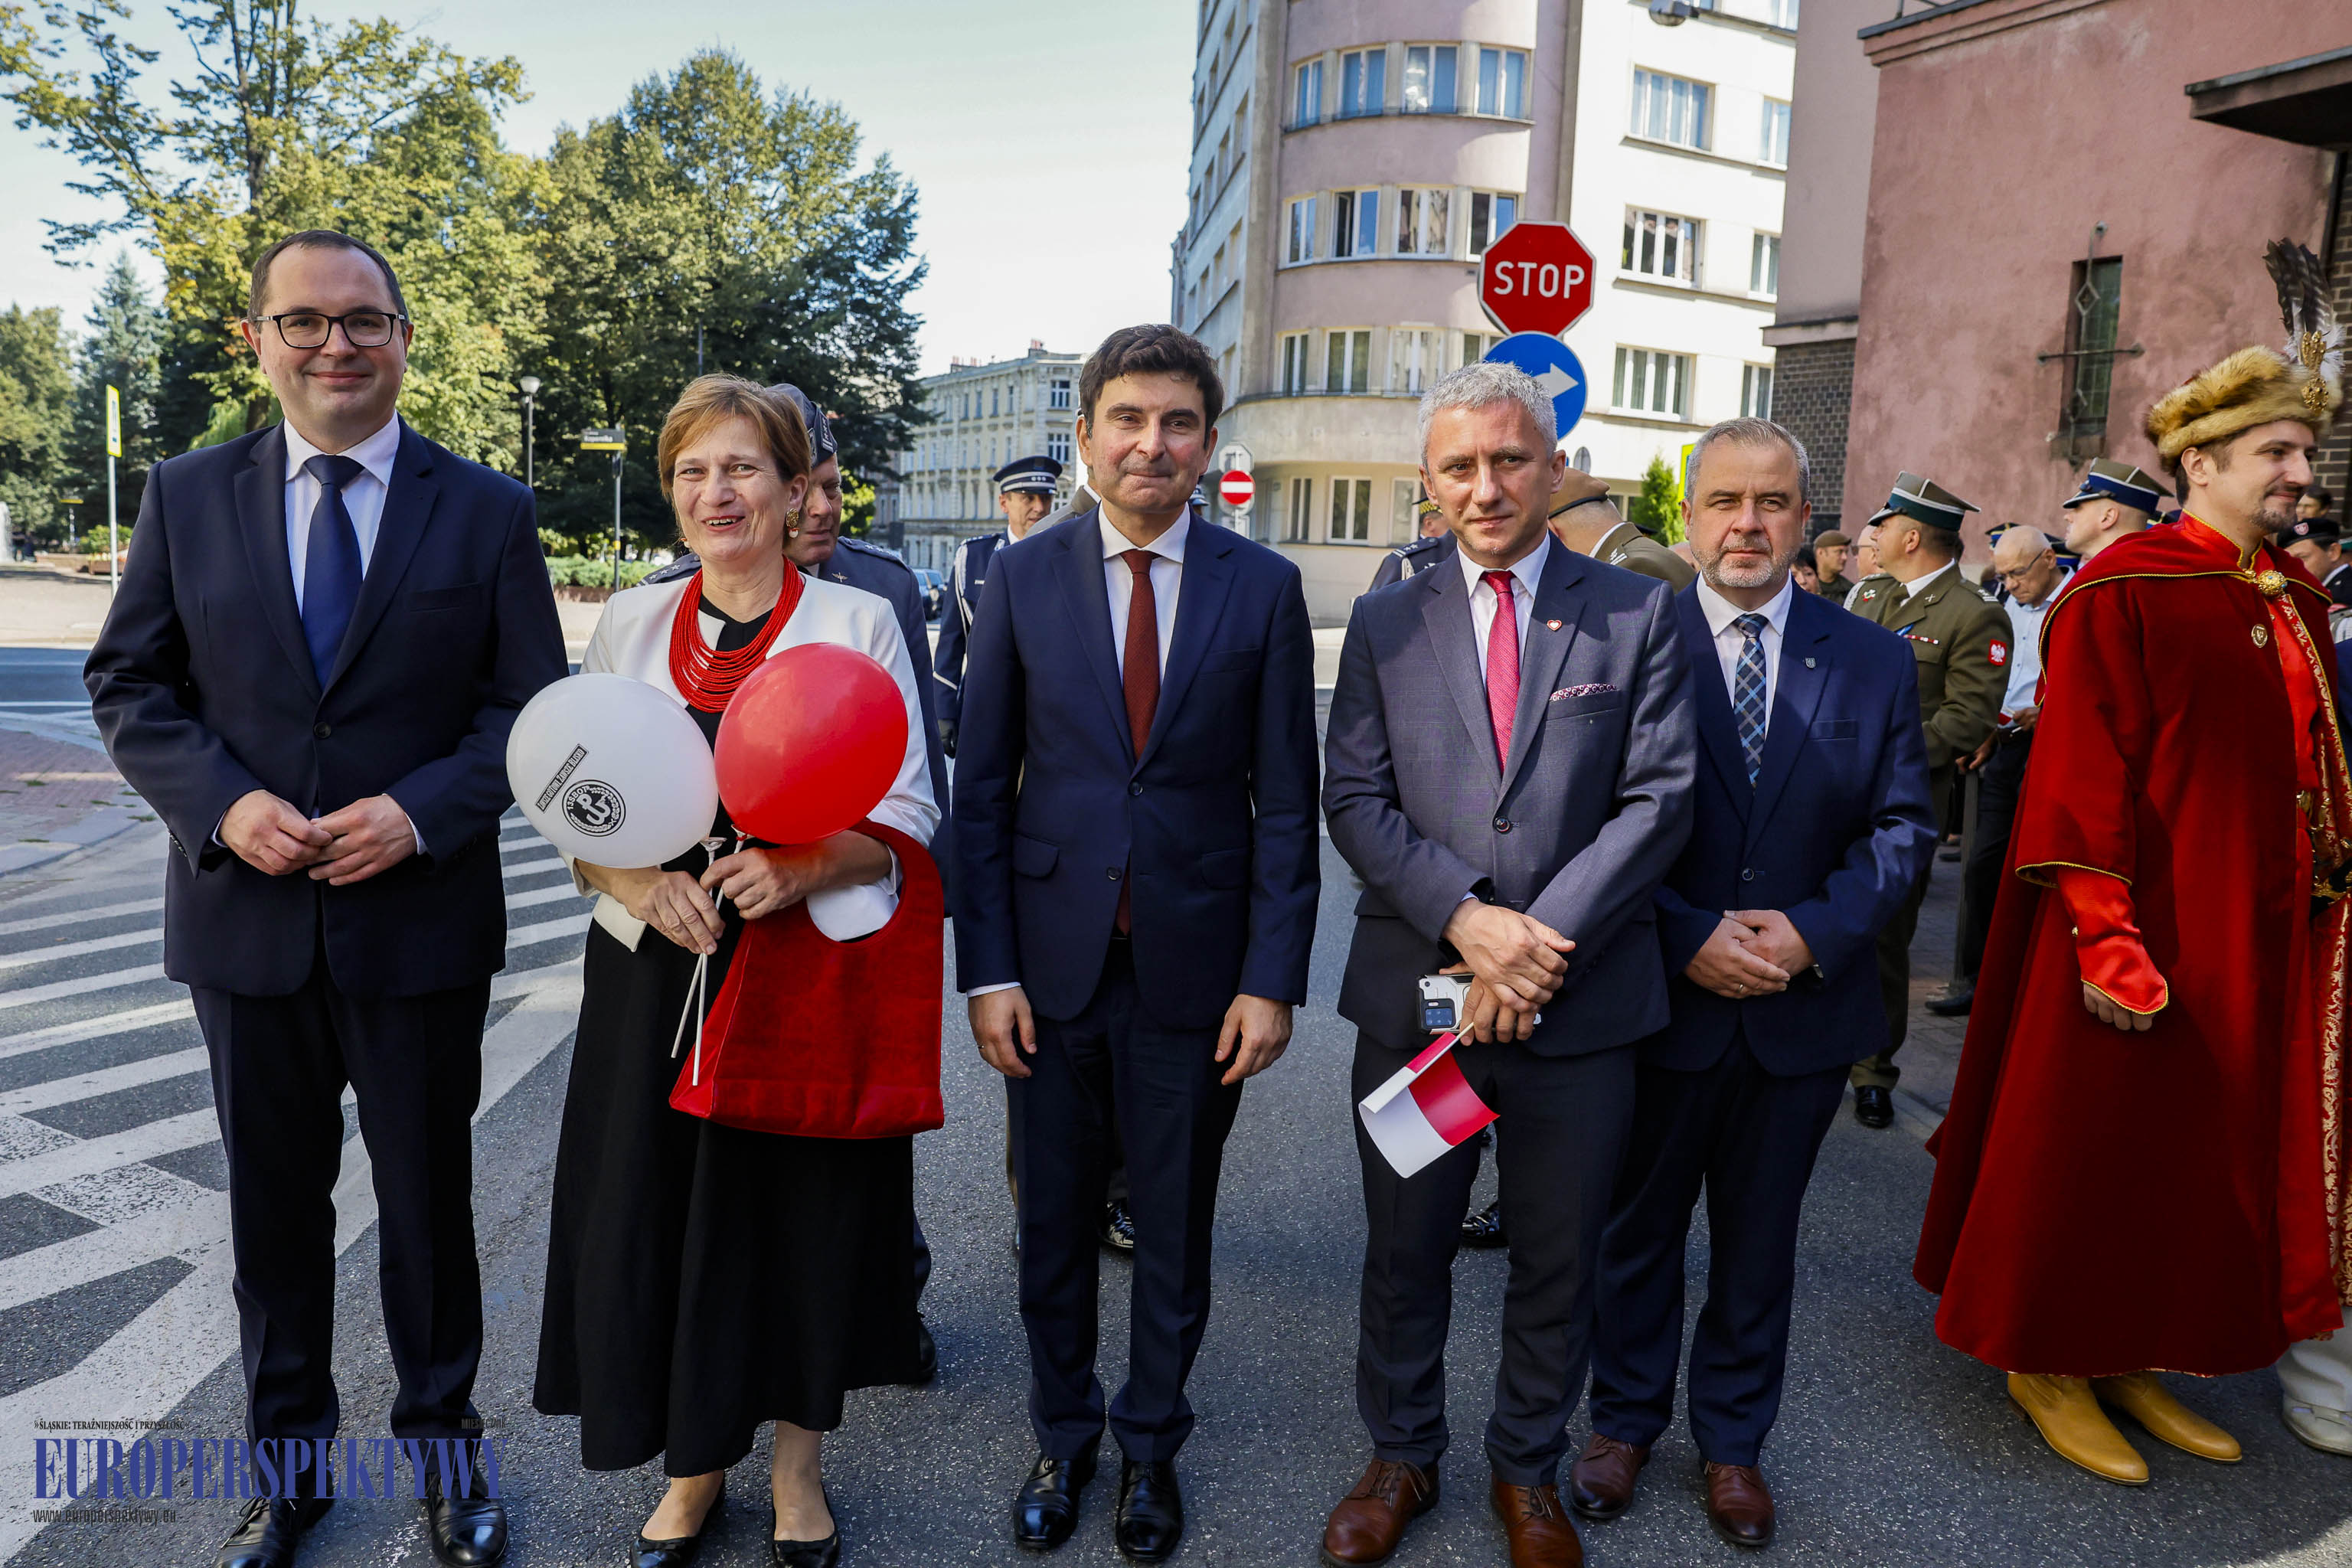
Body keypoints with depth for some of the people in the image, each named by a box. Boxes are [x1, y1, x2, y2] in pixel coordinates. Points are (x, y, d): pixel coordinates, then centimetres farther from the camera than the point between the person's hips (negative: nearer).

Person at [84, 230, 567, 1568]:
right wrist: (222, 802, -13)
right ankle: (286, 1456, 37)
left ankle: (443, 1444, 34)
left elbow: (533, 704, -3)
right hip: (246, 918, 2)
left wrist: (420, 811, -18)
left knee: (430, 1203, 12)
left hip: (421, 916, -1)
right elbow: (129, 685, 5)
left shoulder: (488, 510, -2)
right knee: (276, 1204, 16)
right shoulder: (189, 496, 3)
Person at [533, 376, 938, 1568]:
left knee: (804, 1215, 7)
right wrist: (643, 884, -13)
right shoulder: (628, 623, 8)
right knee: (654, 1216, 6)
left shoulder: (857, 623, -1)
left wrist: (799, 868, -21)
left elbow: (906, 816, -3)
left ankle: (798, 1469, 31)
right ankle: (692, 1469, 31)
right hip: (656, 975, 3)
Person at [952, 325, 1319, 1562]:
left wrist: (1273, 978, -6)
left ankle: (1151, 1441, 37)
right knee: (1053, 1221, 15)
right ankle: (1062, 1436, 38)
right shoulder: (1020, 578, 0)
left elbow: (1285, 800, -1)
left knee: (1174, 1227, 14)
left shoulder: (1263, 588, -1)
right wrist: (987, 969, -5)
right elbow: (981, 787, 1)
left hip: (1194, 970, 0)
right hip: (1054, 961, 1)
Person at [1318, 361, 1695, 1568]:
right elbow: (1354, 799, -2)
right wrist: (1465, 918, -16)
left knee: (1558, 1262, 15)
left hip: (1580, 1004, 0)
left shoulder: (1638, 615, 2)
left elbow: (1659, 799, -6)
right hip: (1413, 993, 1)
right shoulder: (1384, 622, 5)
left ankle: (1528, 1471, 38)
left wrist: (1541, 942, -16)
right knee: (1403, 1251, 15)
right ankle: (1400, 1457, 38)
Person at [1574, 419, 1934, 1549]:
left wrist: (1815, 931, -14)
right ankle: (1625, 1420, 37)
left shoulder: (1873, 660, 2)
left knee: (1759, 1241, 18)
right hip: (1658, 998, -2)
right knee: (1637, 1228, 15)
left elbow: (1902, 827, 1)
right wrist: (1689, 937, -18)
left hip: (1804, 1009, 2)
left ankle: (1733, 1439, 38)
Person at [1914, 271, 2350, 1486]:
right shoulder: (2123, 591, -13)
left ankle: (2133, 1355, 31)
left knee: (2210, 1149, 15)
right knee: (2095, 1145, 5)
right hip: (2150, 926, -8)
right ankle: (2049, 1360, 22)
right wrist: (2106, 938, -22)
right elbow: (2081, 777, -18)